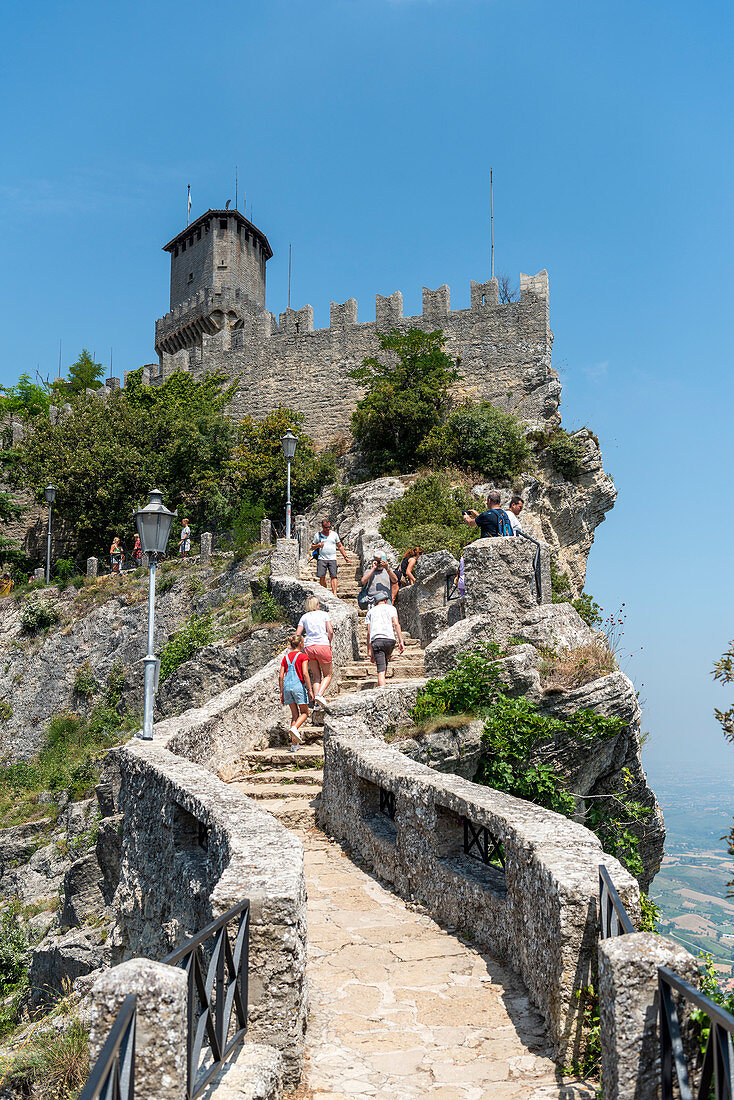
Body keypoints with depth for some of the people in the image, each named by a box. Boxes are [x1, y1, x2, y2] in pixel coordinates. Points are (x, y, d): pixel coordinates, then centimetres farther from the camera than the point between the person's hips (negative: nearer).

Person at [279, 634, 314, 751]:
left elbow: (280, 676, 9)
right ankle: (294, 728, -20)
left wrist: (281, 693, 14)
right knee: (304, 712, 9)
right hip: (298, 686, -5)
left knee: (295, 714, 12)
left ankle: (294, 744, 8)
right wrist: (310, 690, -10)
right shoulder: (302, 656, -3)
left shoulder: (286, 657, 13)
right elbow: (305, 673, -13)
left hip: (287, 686, 5)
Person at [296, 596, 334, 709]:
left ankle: (316, 702, 0)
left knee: (316, 676, 13)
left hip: (309, 648, 3)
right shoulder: (324, 614, 7)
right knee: (328, 675, 9)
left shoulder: (304, 617, 13)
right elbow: (330, 632, -1)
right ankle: (320, 695, -15)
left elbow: (297, 635, 7)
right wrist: (329, 644, 13)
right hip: (323, 646, -3)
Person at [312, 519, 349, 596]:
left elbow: (340, 546, 15)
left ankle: (334, 593, -21)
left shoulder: (334, 534, 9)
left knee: (333, 576, -12)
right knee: (321, 576, -6)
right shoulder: (318, 535, 7)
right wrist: (318, 545, -8)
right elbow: (312, 547, 14)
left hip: (332, 559, 0)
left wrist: (345, 557, 10)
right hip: (322, 559, 0)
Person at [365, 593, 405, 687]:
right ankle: (380, 686, 24)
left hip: (376, 641, 0)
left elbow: (369, 633, 16)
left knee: (381, 670, -7)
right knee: (385, 663, 21)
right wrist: (401, 641, -2)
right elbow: (396, 624, 2)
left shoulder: (371, 611, 24)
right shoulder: (390, 607, 19)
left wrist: (369, 651, 15)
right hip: (389, 639, 0)